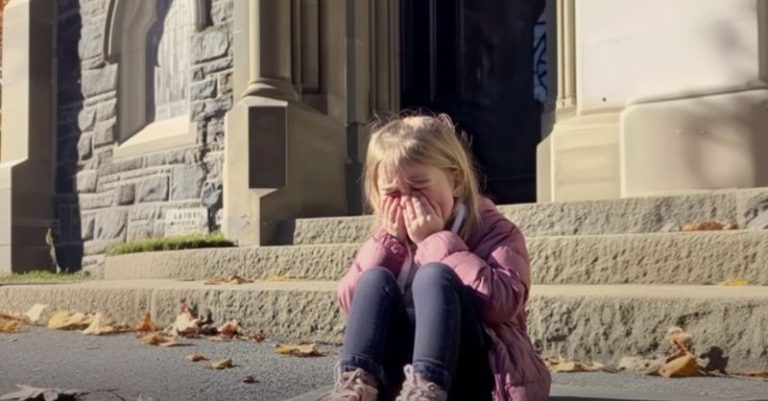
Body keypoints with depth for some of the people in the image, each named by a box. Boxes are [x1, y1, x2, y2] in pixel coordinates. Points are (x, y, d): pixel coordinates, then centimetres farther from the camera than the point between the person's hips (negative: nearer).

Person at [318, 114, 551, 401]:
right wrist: (389, 242, -6)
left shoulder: (492, 230, -2)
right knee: (376, 279, -17)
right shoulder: (393, 235, 15)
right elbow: (351, 302, 4)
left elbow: (502, 304, -22)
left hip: (474, 374, -4)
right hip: (402, 370, 4)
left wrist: (437, 240, -17)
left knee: (432, 274, -27)